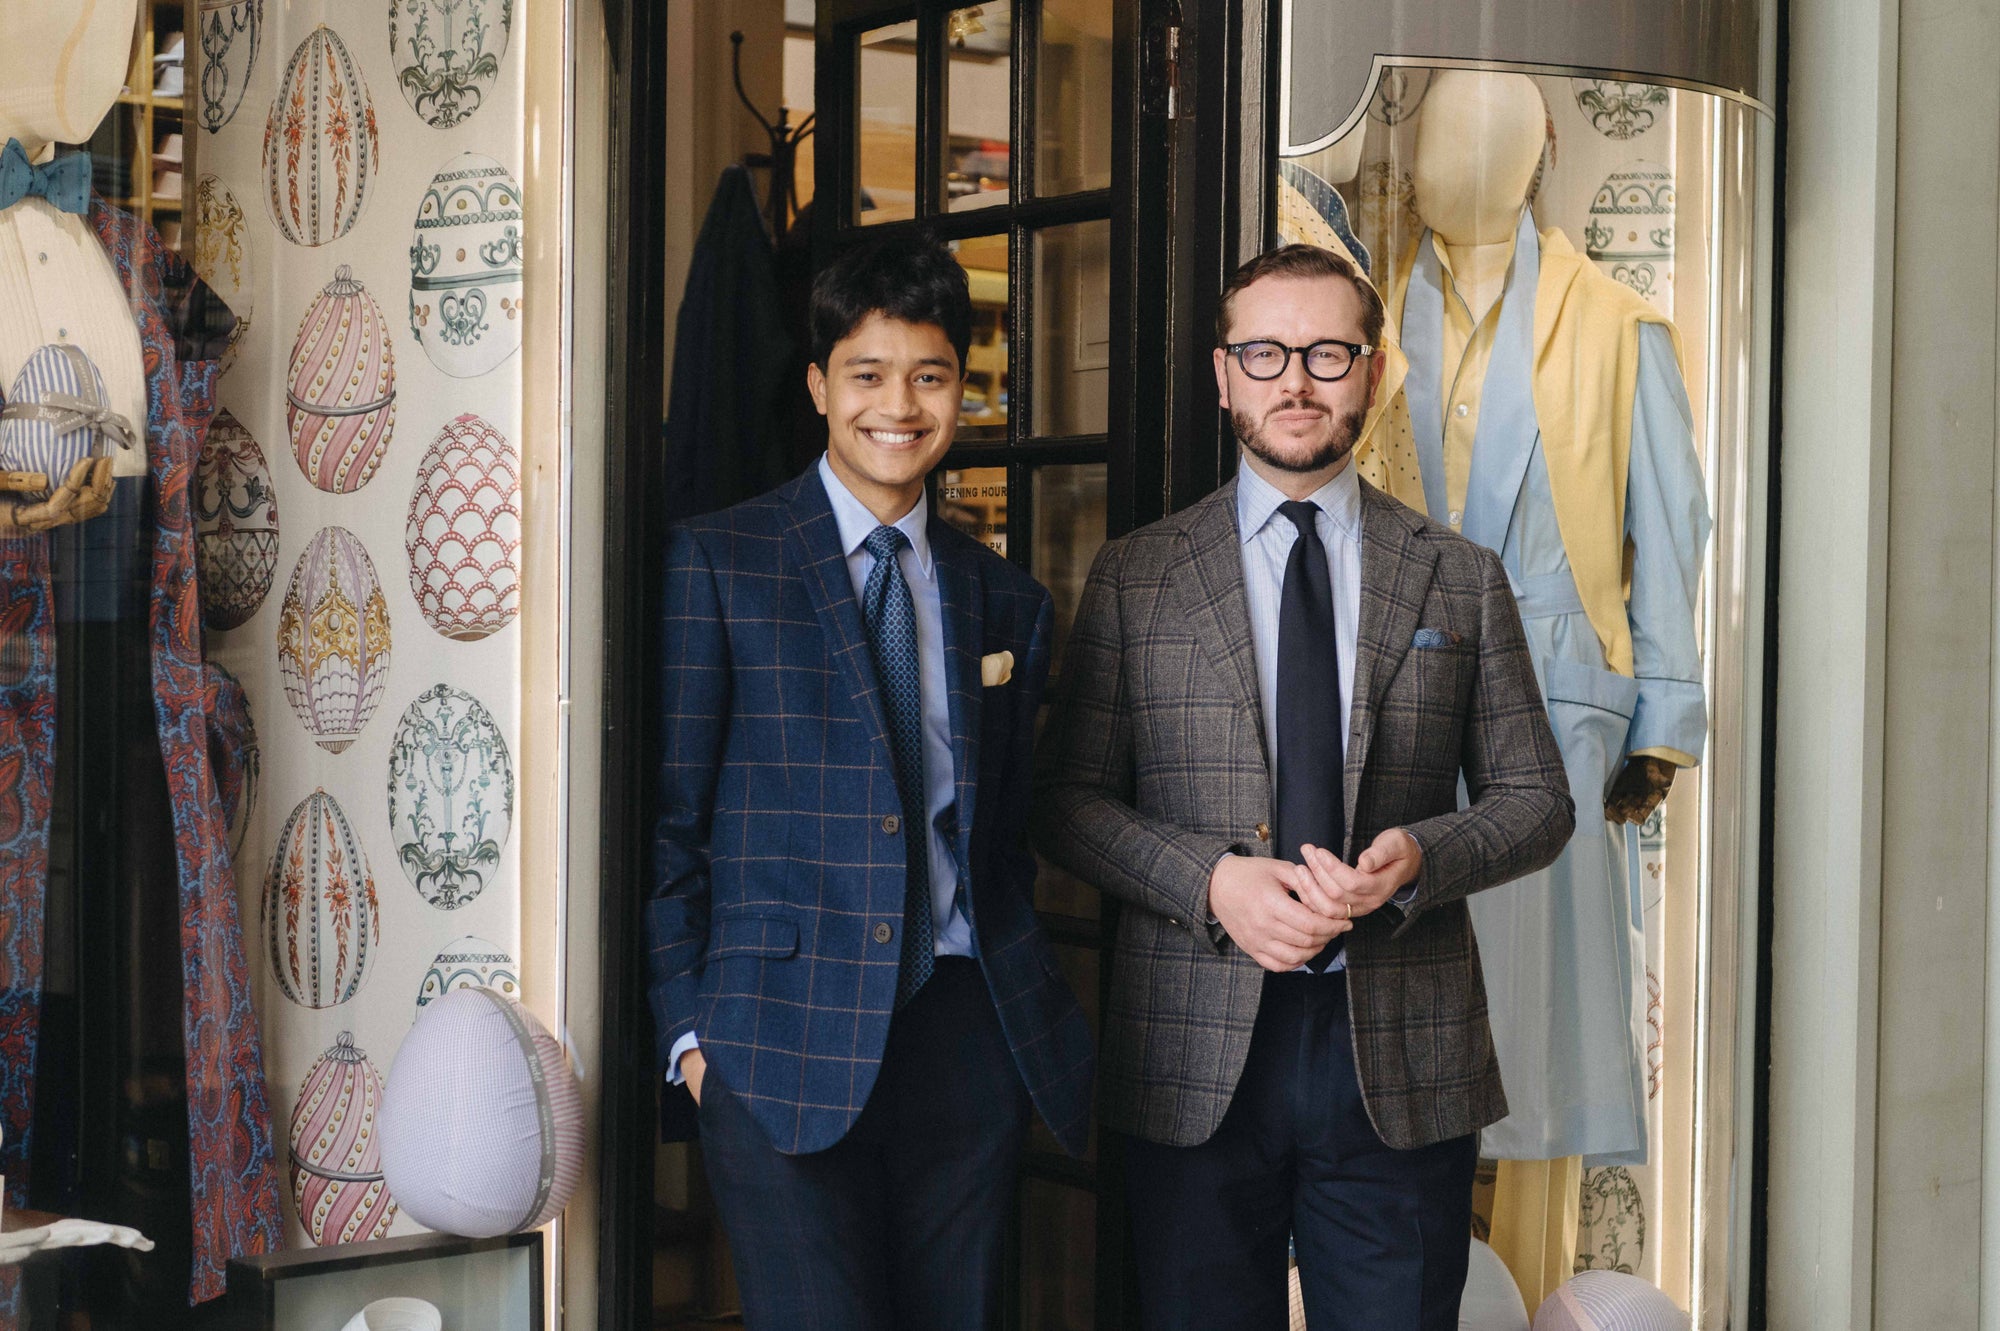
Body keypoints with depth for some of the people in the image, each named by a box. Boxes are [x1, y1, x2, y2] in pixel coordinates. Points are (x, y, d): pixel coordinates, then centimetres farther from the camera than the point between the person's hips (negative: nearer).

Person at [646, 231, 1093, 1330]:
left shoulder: (1006, 600, 14)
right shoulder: (717, 564, 1)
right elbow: (669, 817, -1)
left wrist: (1021, 1011, 9)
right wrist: (688, 1027, -6)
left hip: (965, 1035, 4)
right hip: (788, 1043, -4)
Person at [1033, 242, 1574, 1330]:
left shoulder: (1462, 581, 8)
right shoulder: (1134, 579, 6)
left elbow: (1535, 801, 9)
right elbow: (1067, 800, 4)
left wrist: (1418, 857, -12)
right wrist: (1209, 879, -13)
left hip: (1402, 1062, 1)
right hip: (1194, 1065, 0)